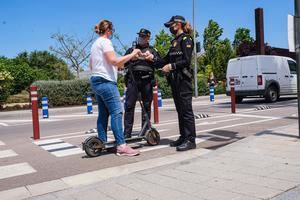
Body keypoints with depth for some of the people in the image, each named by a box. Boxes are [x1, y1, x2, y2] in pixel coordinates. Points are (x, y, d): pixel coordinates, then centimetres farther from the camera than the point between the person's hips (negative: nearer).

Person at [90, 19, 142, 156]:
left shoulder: (95, 44, 21)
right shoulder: (105, 42, -7)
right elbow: (114, 61, -20)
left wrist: (116, 67, 28)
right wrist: (132, 54, -12)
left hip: (96, 81, 10)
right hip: (105, 81, -10)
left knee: (103, 113, 10)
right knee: (116, 112, -12)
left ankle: (102, 143, 12)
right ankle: (121, 146, -15)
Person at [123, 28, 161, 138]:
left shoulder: (152, 50, 19)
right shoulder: (131, 49, 19)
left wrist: (152, 58, -8)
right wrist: (131, 58, -7)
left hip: (147, 81, 0)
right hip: (133, 80, 0)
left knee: (147, 106, 3)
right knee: (129, 105, -7)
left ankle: (146, 131, 11)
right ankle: (127, 133, -5)